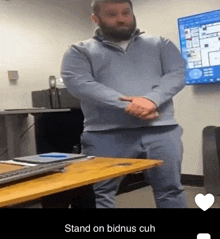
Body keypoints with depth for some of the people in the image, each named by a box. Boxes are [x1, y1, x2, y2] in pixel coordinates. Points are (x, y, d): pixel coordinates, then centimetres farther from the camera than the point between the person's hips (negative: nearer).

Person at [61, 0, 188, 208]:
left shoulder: (160, 45, 17)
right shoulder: (80, 51, 10)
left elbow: (177, 74, 4)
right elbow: (79, 83, -8)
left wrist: (152, 99, -17)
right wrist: (127, 104, -18)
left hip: (161, 132, 2)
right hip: (106, 135, -1)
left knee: (171, 191, 7)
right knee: (98, 195, 2)